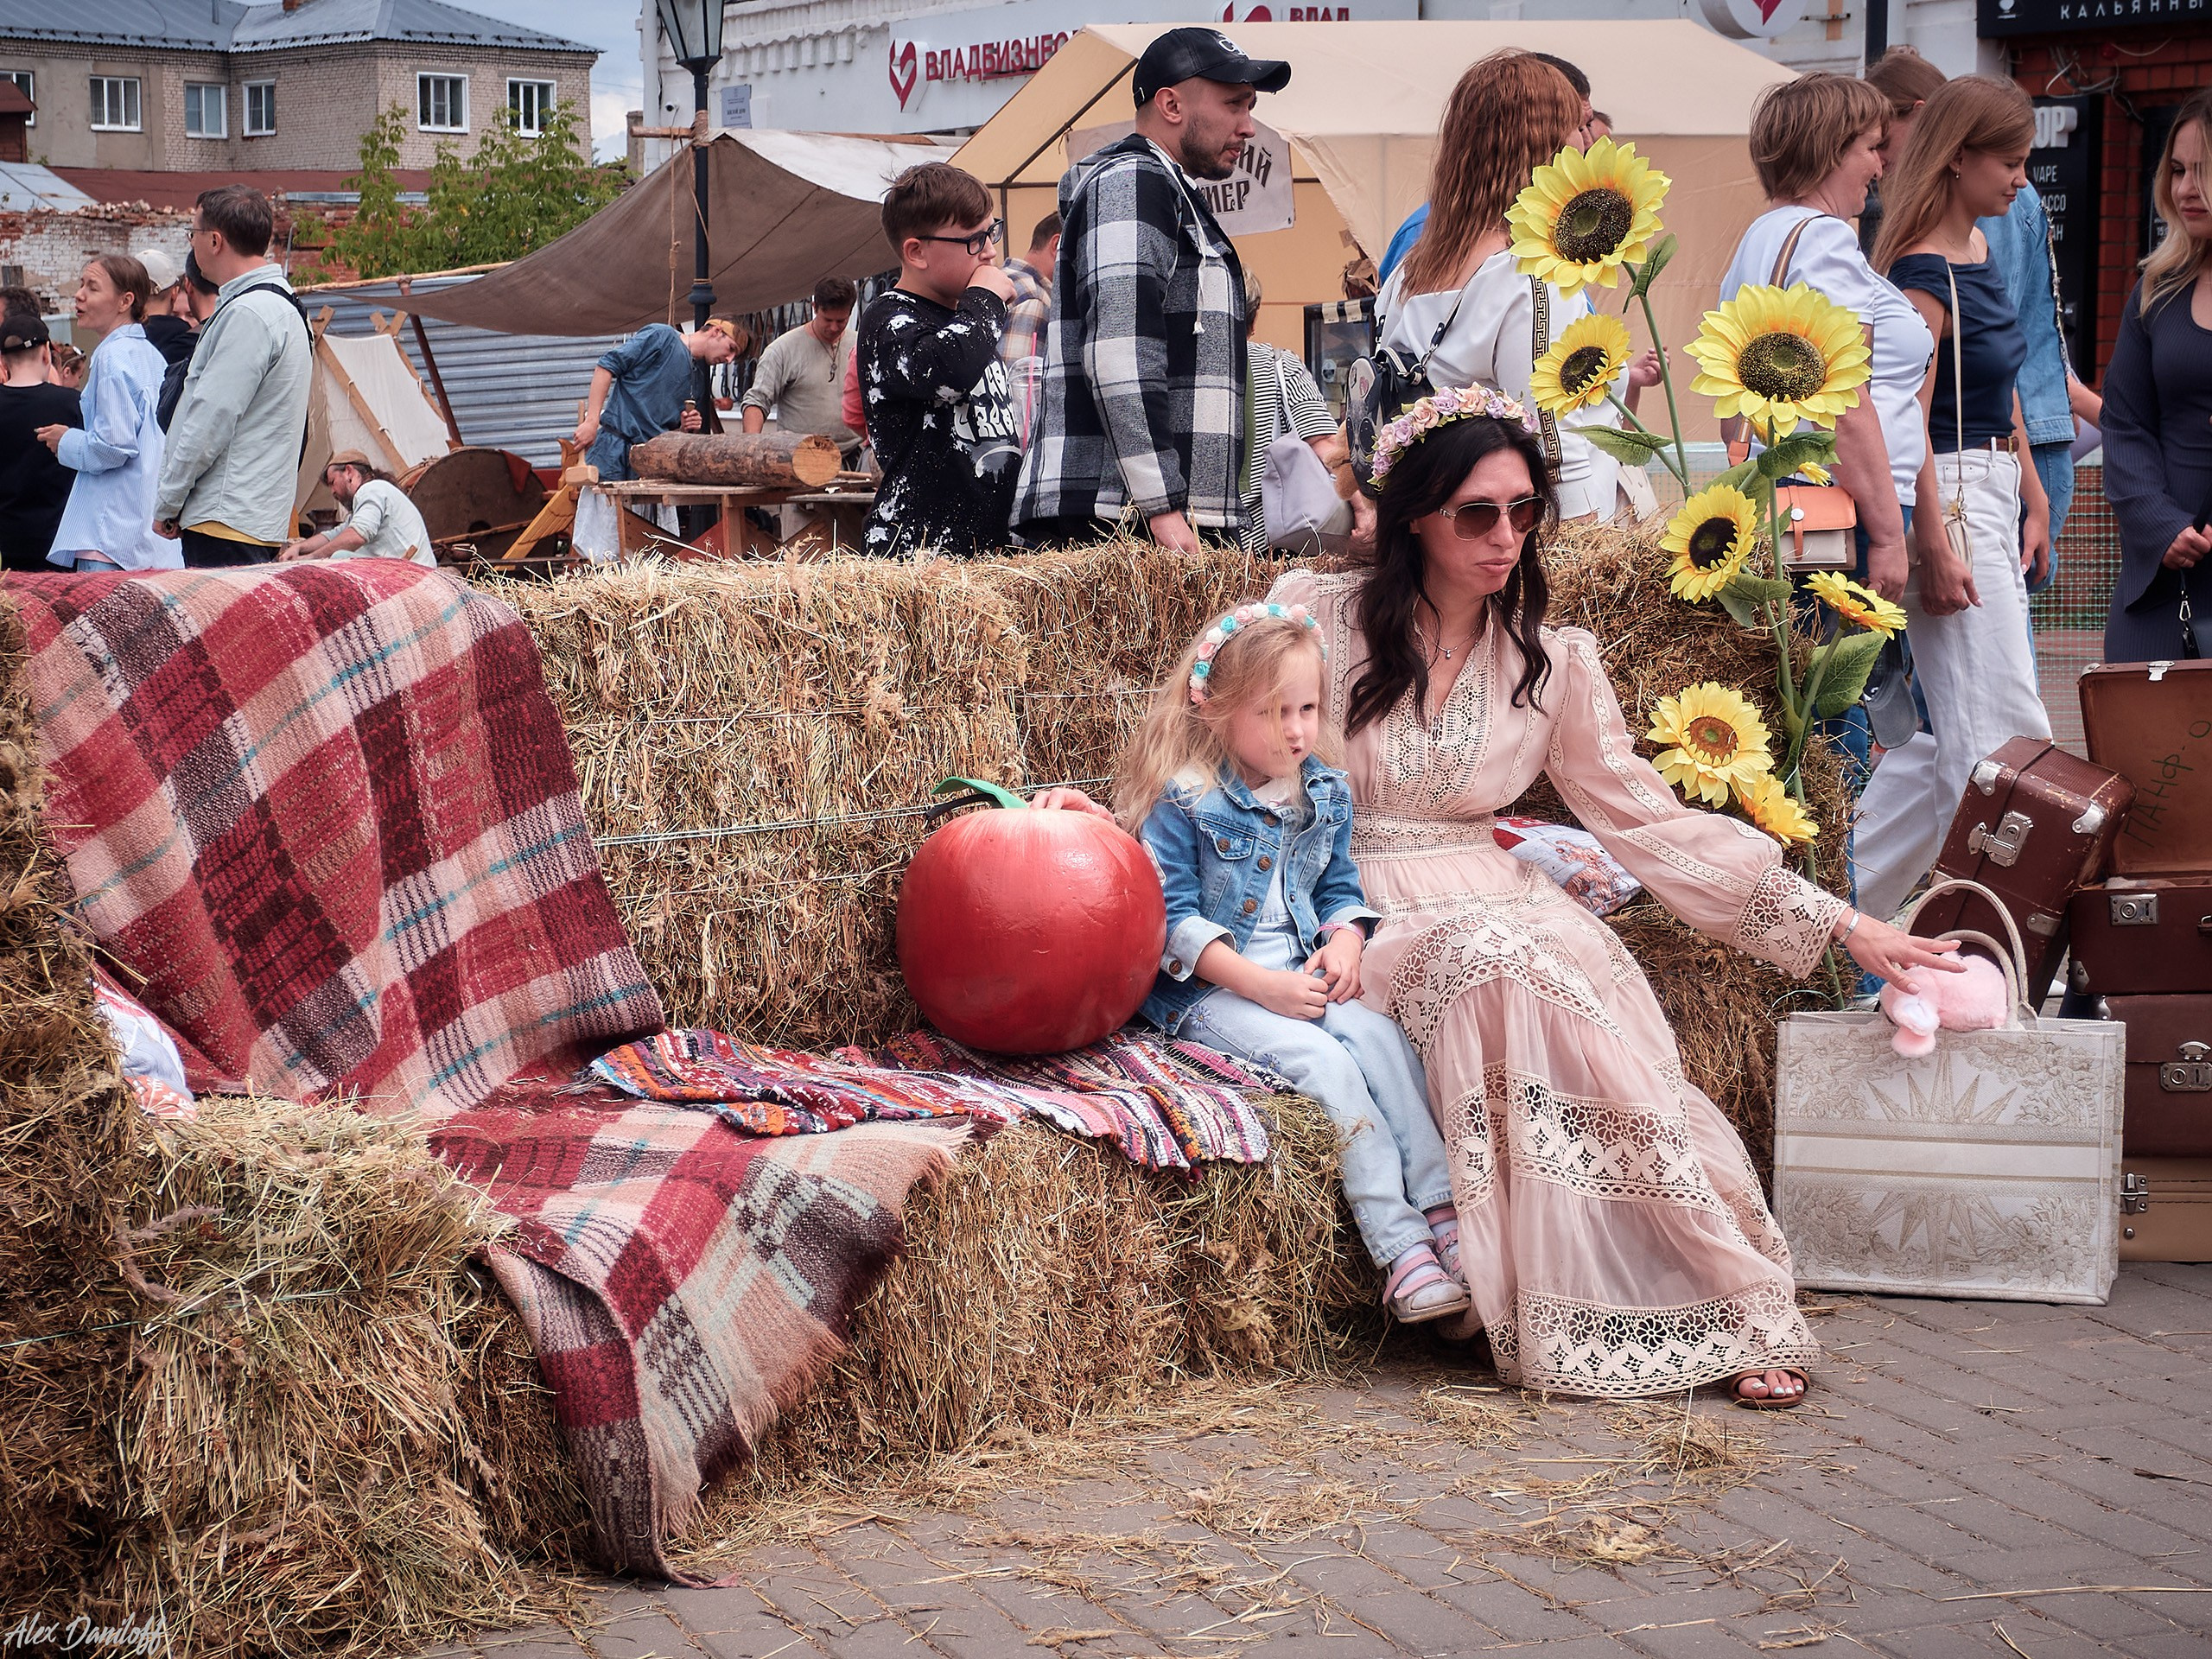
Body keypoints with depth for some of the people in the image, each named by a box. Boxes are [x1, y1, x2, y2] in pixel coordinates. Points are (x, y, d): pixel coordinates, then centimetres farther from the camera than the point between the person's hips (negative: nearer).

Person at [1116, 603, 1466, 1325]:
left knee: (1380, 1035, -23)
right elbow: (1172, 919, -13)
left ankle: (1442, 1213, -26)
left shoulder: (1327, 792, 8)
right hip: (1210, 990, -6)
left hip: (1302, 976, 6)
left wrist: (1345, 943, -5)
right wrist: (1261, 985, -21)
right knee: (1320, 1057, -28)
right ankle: (1399, 1247, -32)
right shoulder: (1185, 802, -10)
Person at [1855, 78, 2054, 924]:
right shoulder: (1924, 274, -15)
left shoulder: (1977, 251, 13)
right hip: (1949, 500, -10)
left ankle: (1843, 894, 19)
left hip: (1994, 495, 10)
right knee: (2002, 732, -7)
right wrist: (1935, 550, -21)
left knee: (1957, 736, 11)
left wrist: (2032, 498, 21)